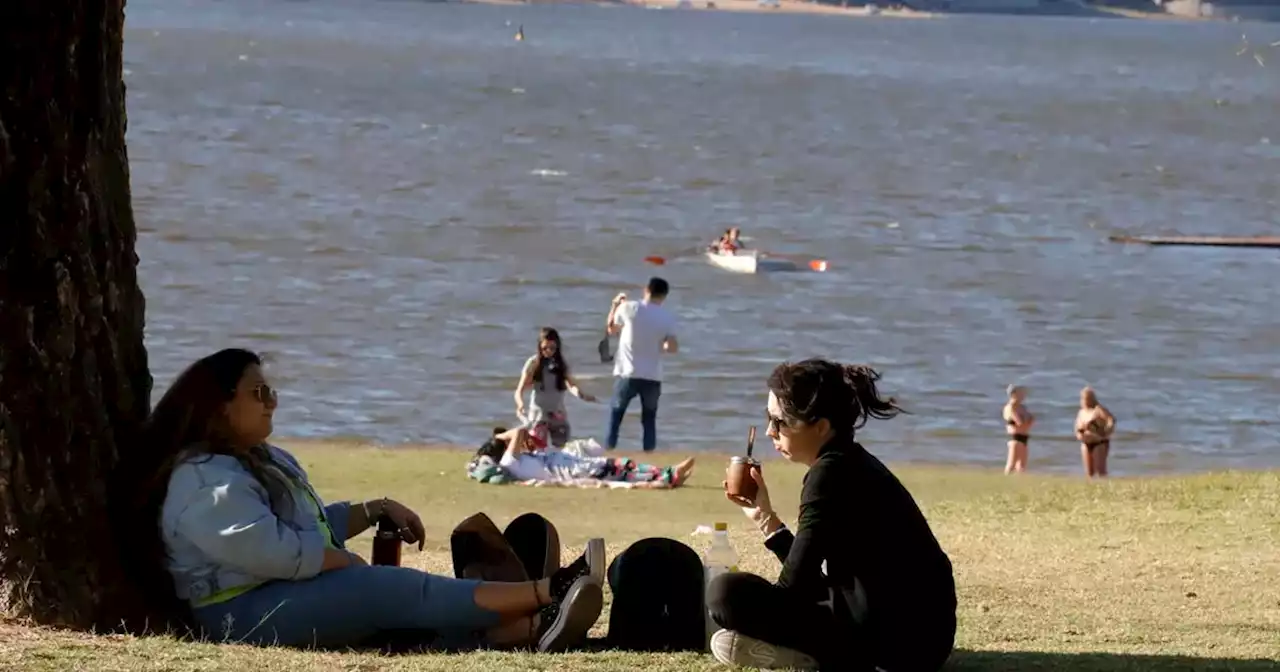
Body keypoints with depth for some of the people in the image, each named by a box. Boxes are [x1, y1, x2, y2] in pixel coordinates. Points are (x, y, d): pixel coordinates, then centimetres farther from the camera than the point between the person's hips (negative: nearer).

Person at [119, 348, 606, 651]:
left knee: (398, 596, -11)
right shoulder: (206, 481, -15)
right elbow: (270, 550, -25)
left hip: (300, 591, 11)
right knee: (394, 590, -24)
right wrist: (353, 564, -16)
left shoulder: (264, 462, 21)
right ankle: (545, 594, -33)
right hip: (249, 613, -11)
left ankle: (535, 630, -33)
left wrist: (377, 510, 14)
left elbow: (315, 523, 29)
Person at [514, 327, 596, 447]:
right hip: (538, 414, -3)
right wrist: (520, 404, -32)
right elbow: (520, 390, -10)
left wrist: (581, 394, -38)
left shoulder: (561, 365, 0)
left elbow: (571, 385, -14)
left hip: (558, 414, 3)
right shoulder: (533, 363, -7)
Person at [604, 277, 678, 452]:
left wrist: (615, 305, 24)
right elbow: (673, 348, -5)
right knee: (649, 420, 14)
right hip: (652, 377, 1)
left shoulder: (630, 308, -5)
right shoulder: (668, 318, -1)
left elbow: (611, 328, 11)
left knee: (615, 417, 10)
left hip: (627, 374, -1)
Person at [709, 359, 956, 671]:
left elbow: (793, 586, -14)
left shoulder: (830, 474, -13)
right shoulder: (853, 464, 16)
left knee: (726, 593, -15)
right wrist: (765, 517, 19)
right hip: (921, 633, 10)